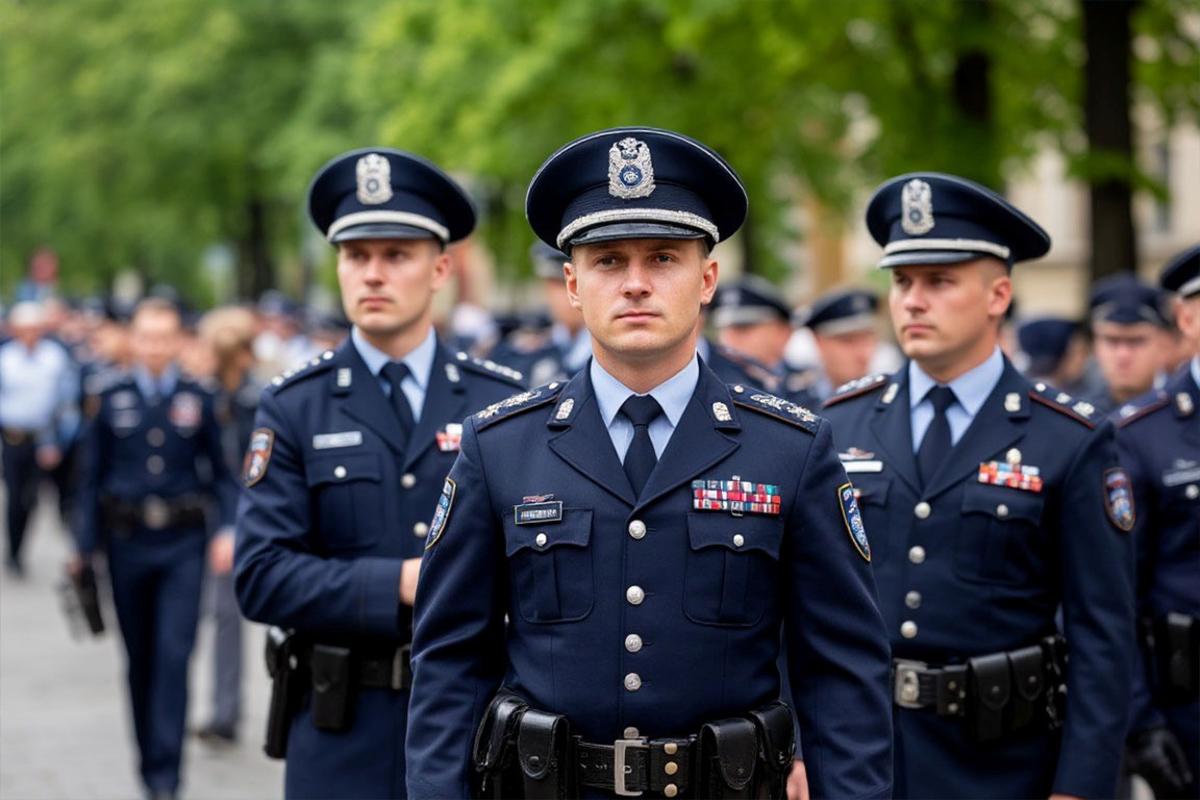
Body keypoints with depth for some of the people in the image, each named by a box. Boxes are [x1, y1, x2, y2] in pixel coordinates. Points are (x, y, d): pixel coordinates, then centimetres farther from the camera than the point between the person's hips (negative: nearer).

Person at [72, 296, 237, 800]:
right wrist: (85, 548, 1)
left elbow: (220, 473, 7)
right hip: (127, 541, 1)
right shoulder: (110, 401, 4)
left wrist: (229, 527, -7)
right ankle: (147, 760, 26)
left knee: (175, 654, -10)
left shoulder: (198, 400, 3)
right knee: (139, 658, 11)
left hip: (182, 542, -1)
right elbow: (92, 478, 6)